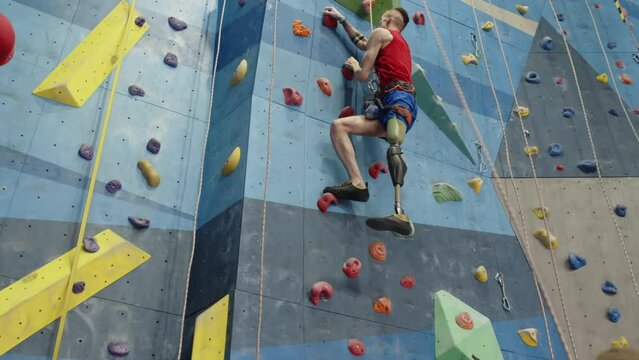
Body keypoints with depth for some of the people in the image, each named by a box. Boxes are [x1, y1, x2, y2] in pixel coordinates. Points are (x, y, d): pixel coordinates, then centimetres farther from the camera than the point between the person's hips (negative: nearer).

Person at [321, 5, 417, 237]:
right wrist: (341, 20, 62)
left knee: (394, 149, -33)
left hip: (398, 99, -9)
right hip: (396, 104, 9)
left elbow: (363, 75, 7)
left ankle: (401, 216, -55)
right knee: (338, 126, -1)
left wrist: (354, 67, 30)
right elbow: (362, 43, 56)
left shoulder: (381, 33, 13)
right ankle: (357, 182, -23)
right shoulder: (400, 44, 38)